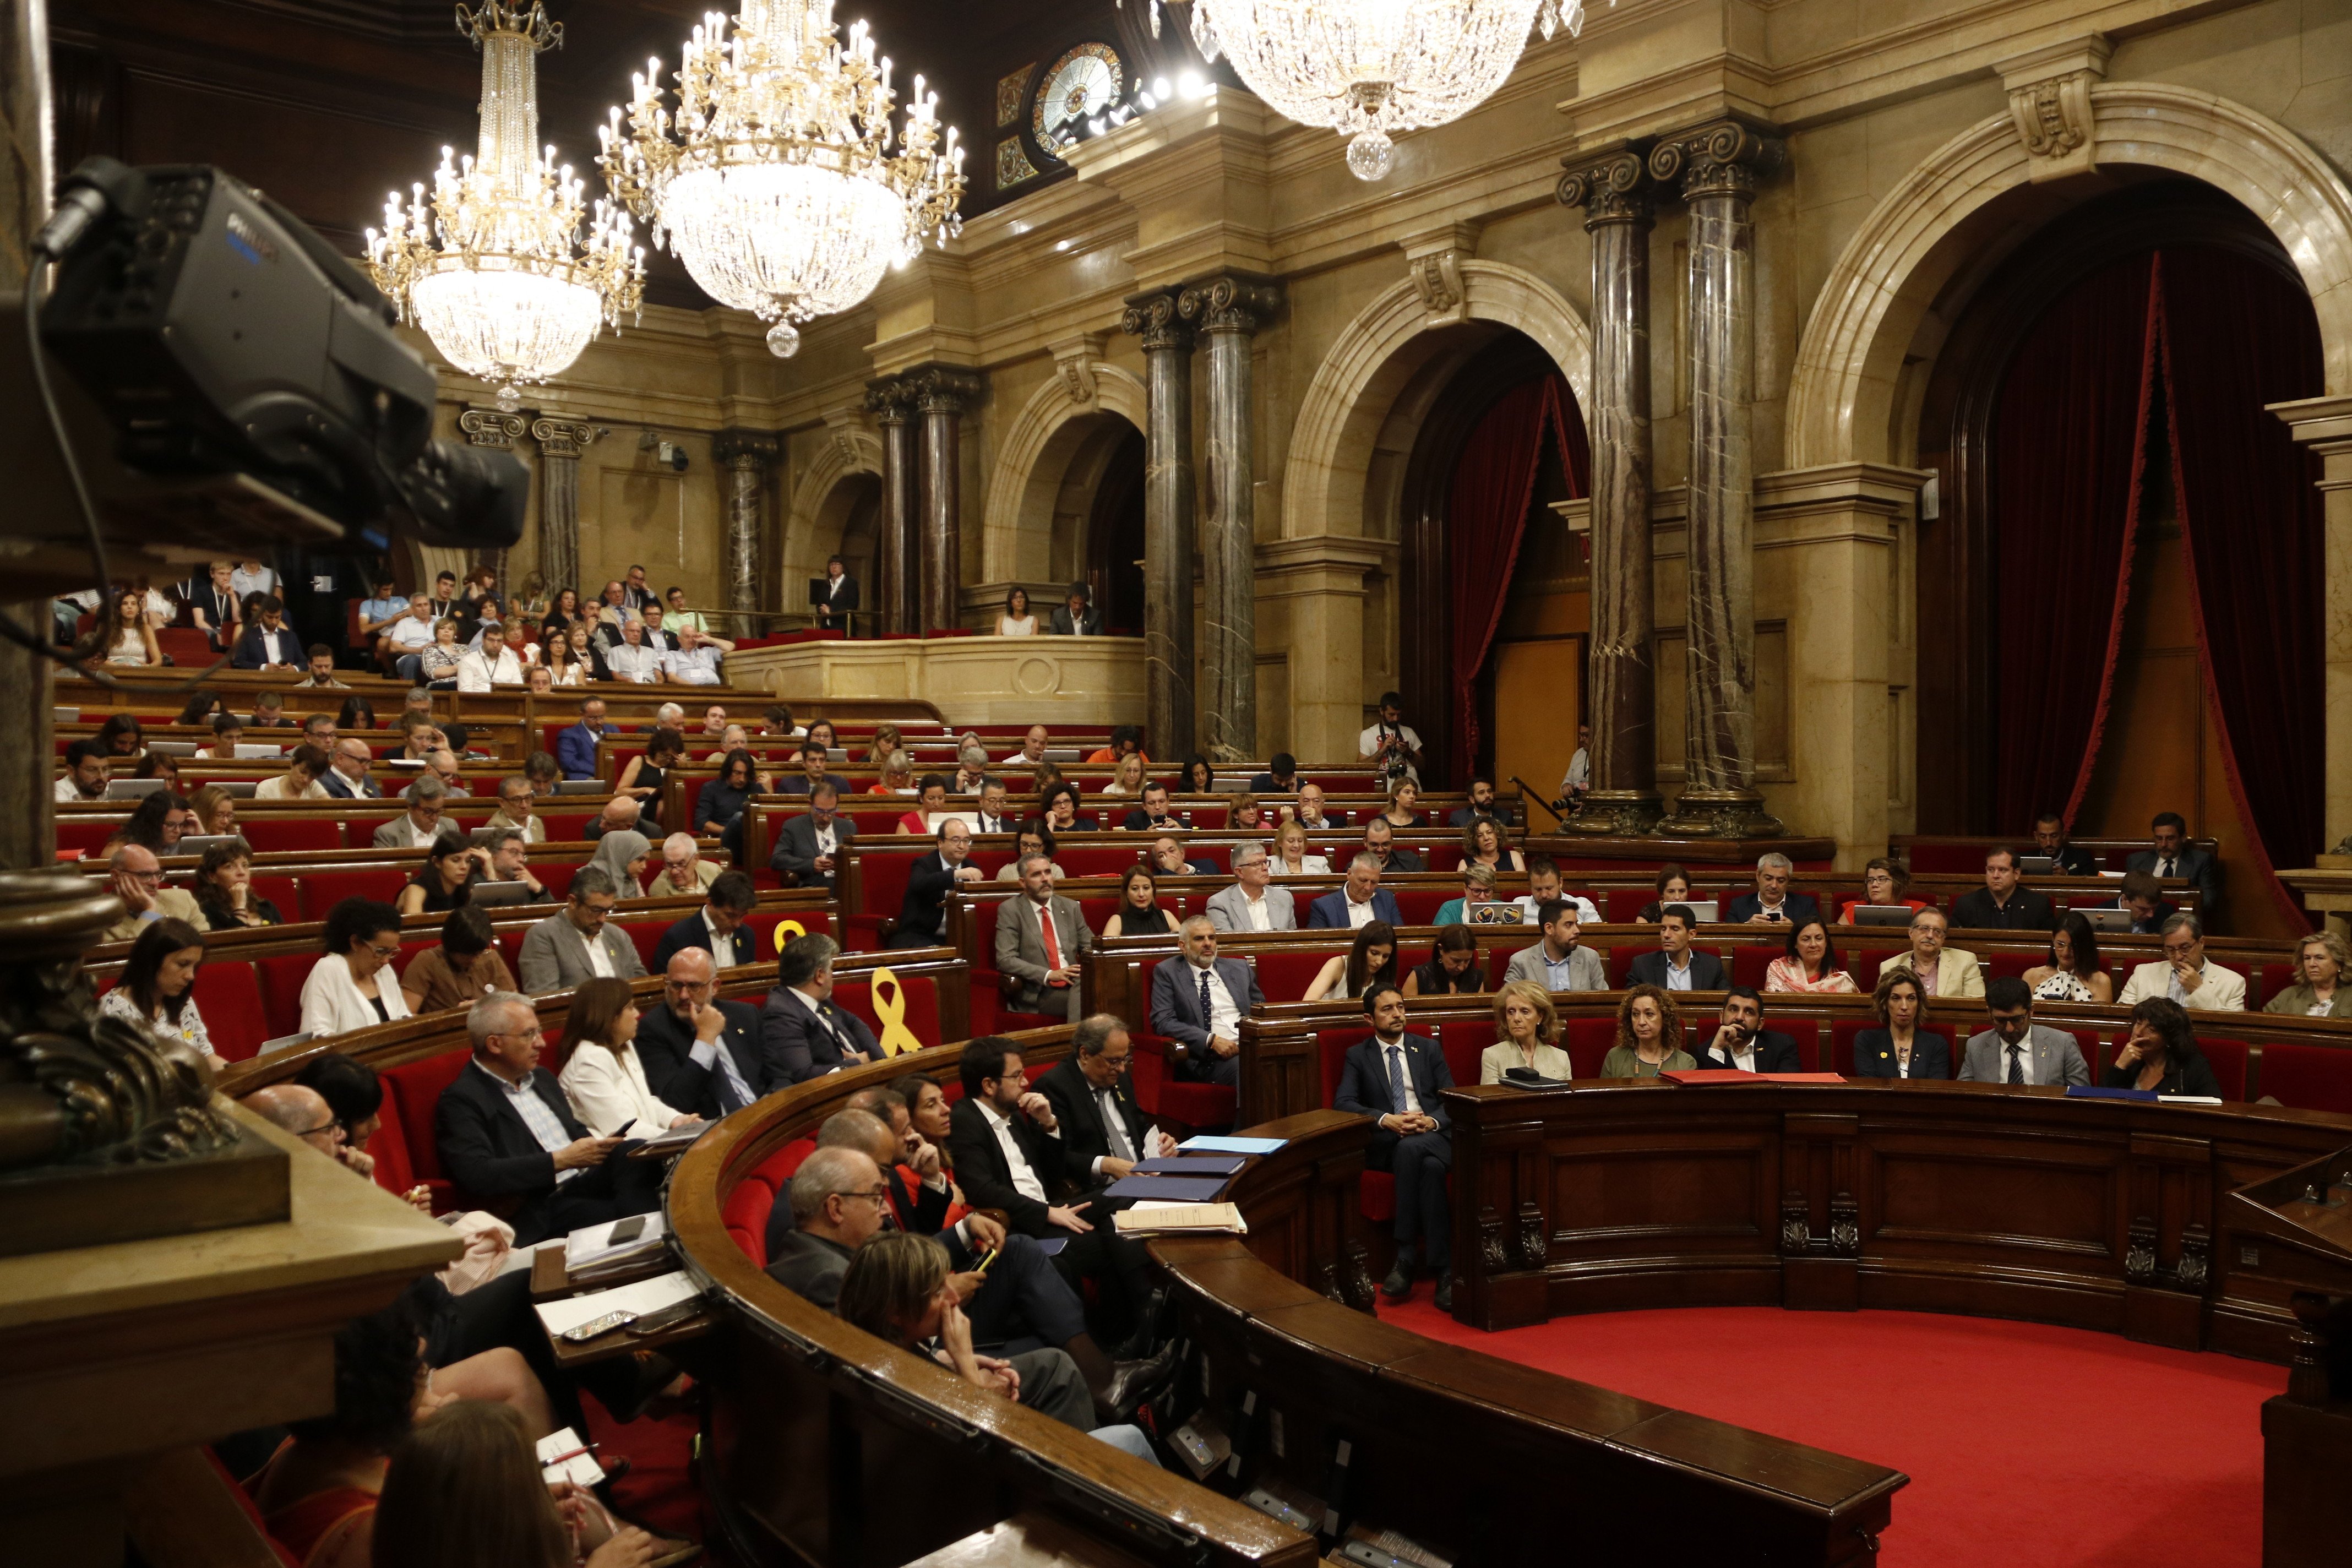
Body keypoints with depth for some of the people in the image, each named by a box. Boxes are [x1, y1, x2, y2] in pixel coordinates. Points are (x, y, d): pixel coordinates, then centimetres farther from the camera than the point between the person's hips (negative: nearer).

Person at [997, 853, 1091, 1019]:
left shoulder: (1070, 907, 18)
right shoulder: (1009, 910, 3)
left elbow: (1090, 947, 22)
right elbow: (1005, 960, -6)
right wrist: (1050, 975, -16)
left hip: (1074, 984, 5)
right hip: (1039, 992, -5)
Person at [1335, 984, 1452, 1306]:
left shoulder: (1429, 1049, 20)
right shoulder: (1358, 1056, 15)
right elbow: (1342, 1103, -1)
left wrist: (1432, 1121, -11)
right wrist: (1386, 1120, -17)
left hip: (1433, 1137, 1)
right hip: (1385, 1144, -1)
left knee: (1411, 1149, -37)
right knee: (1429, 1167, -36)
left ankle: (1406, 1259, -31)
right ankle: (1443, 1270, -33)